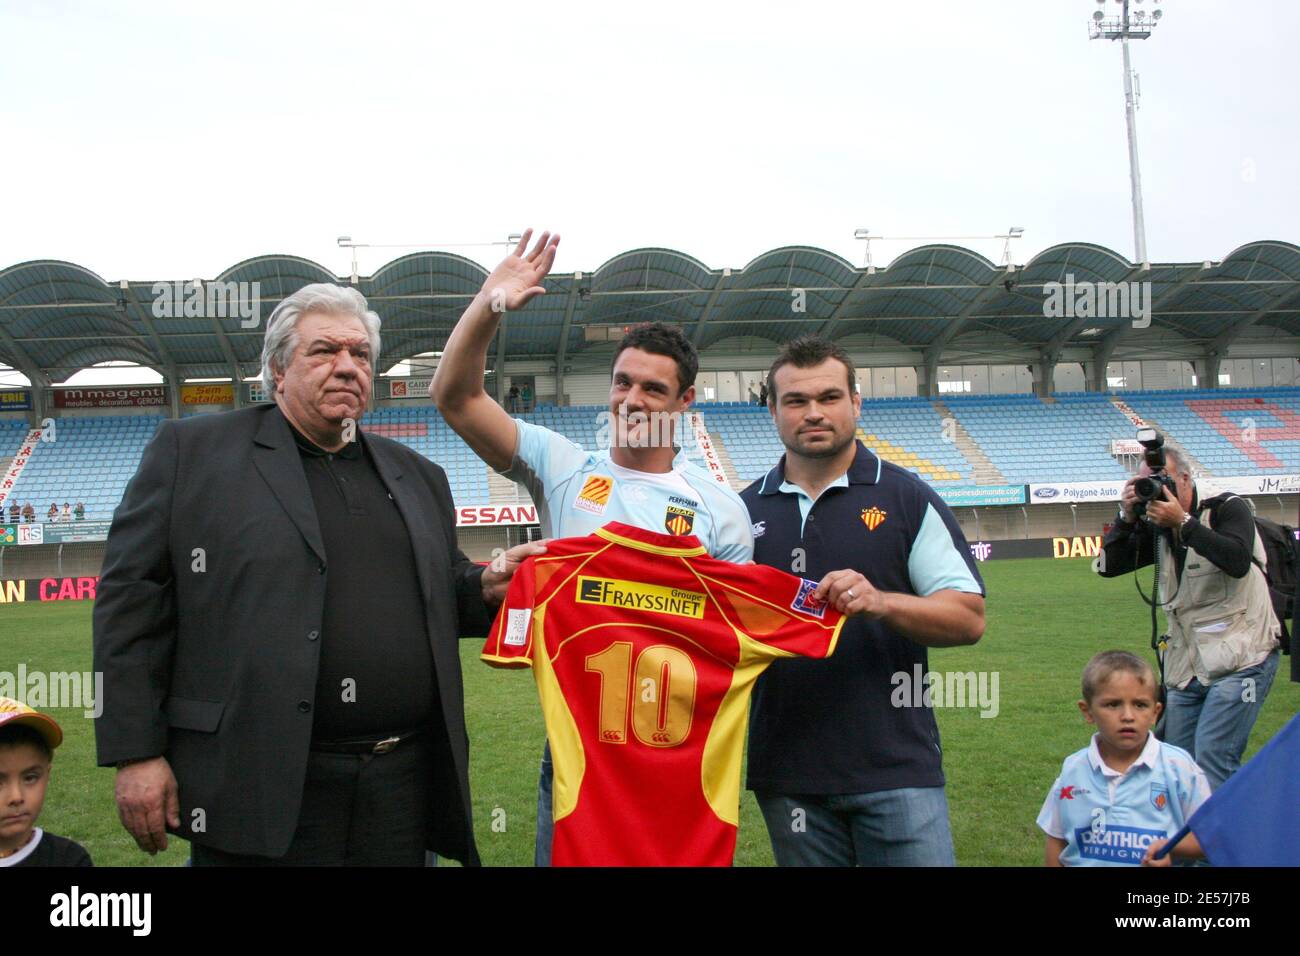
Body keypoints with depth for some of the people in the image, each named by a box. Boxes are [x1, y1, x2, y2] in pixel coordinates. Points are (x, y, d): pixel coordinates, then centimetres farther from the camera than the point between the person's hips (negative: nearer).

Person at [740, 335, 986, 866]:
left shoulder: (906, 497, 1)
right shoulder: (746, 510, 9)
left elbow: (968, 617, -3)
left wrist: (880, 602, -21)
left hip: (897, 765, -2)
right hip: (787, 772, 3)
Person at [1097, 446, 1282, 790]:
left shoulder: (1226, 509, -4)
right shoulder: (1158, 528, 12)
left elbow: (1238, 561, -23)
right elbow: (1109, 566, 7)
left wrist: (1183, 522, -20)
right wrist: (1127, 518, -5)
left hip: (1240, 660, -7)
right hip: (1187, 666, 7)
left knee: (1211, 761, -16)